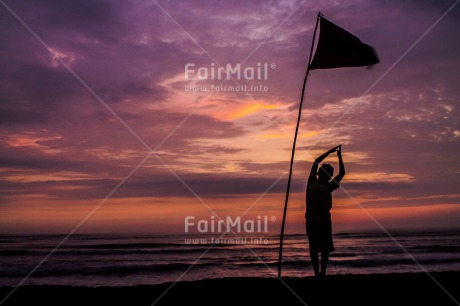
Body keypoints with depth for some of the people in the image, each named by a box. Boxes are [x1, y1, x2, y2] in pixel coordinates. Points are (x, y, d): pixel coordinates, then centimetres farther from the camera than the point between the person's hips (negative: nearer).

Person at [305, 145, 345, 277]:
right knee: (325, 248, 5)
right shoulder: (328, 187, -6)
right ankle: (322, 272, -5)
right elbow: (342, 173, 5)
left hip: (310, 220, 3)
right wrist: (339, 156, 11)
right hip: (324, 220, -3)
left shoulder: (311, 183, 3)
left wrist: (330, 151, 20)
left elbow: (316, 162, 15)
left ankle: (316, 273, 1)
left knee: (314, 248, 5)